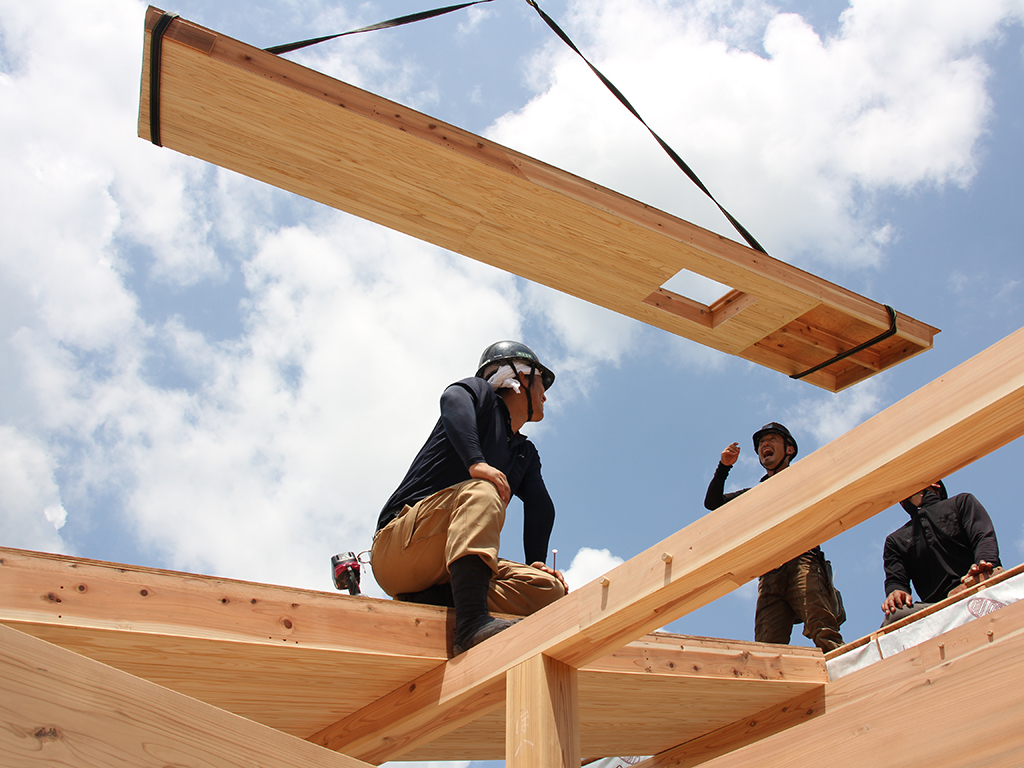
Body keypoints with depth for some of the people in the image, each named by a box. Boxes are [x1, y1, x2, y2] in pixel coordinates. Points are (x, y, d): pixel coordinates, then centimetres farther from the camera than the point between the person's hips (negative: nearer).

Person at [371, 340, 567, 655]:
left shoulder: (527, 455, 28)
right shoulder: (480, 393, 9)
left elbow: (541, 507, 13)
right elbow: (453, 399, -16)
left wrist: (538, 564, -5)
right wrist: (475, 462, -34)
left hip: (450, 568, 6)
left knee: (550, 589, -13)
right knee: (482, 492, -32)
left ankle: (432, 601, -27)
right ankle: (472, 622, -49)